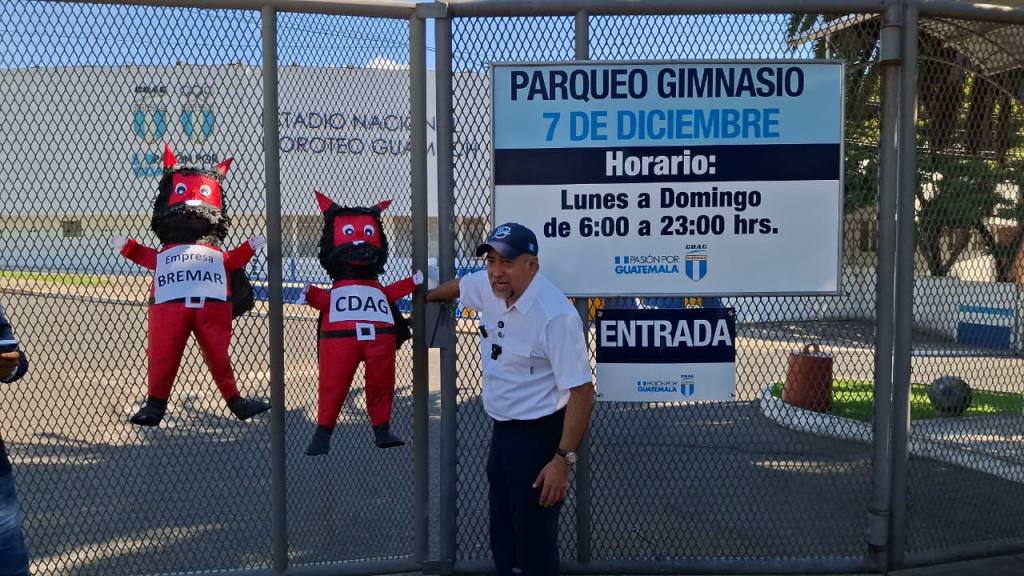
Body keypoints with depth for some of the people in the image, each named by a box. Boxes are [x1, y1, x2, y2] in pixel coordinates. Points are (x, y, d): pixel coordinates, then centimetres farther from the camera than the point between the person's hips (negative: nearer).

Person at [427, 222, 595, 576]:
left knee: (534, 538, 0)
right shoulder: (486, 286, -4)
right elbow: (459, 285, 22)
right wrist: (427, 296, 41)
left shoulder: (556, 315, -27)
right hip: (501, 430, 8)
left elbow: (582, 391, -26)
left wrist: (563, 460, -27)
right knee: (502, 530, 20)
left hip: (539, 435, -8)